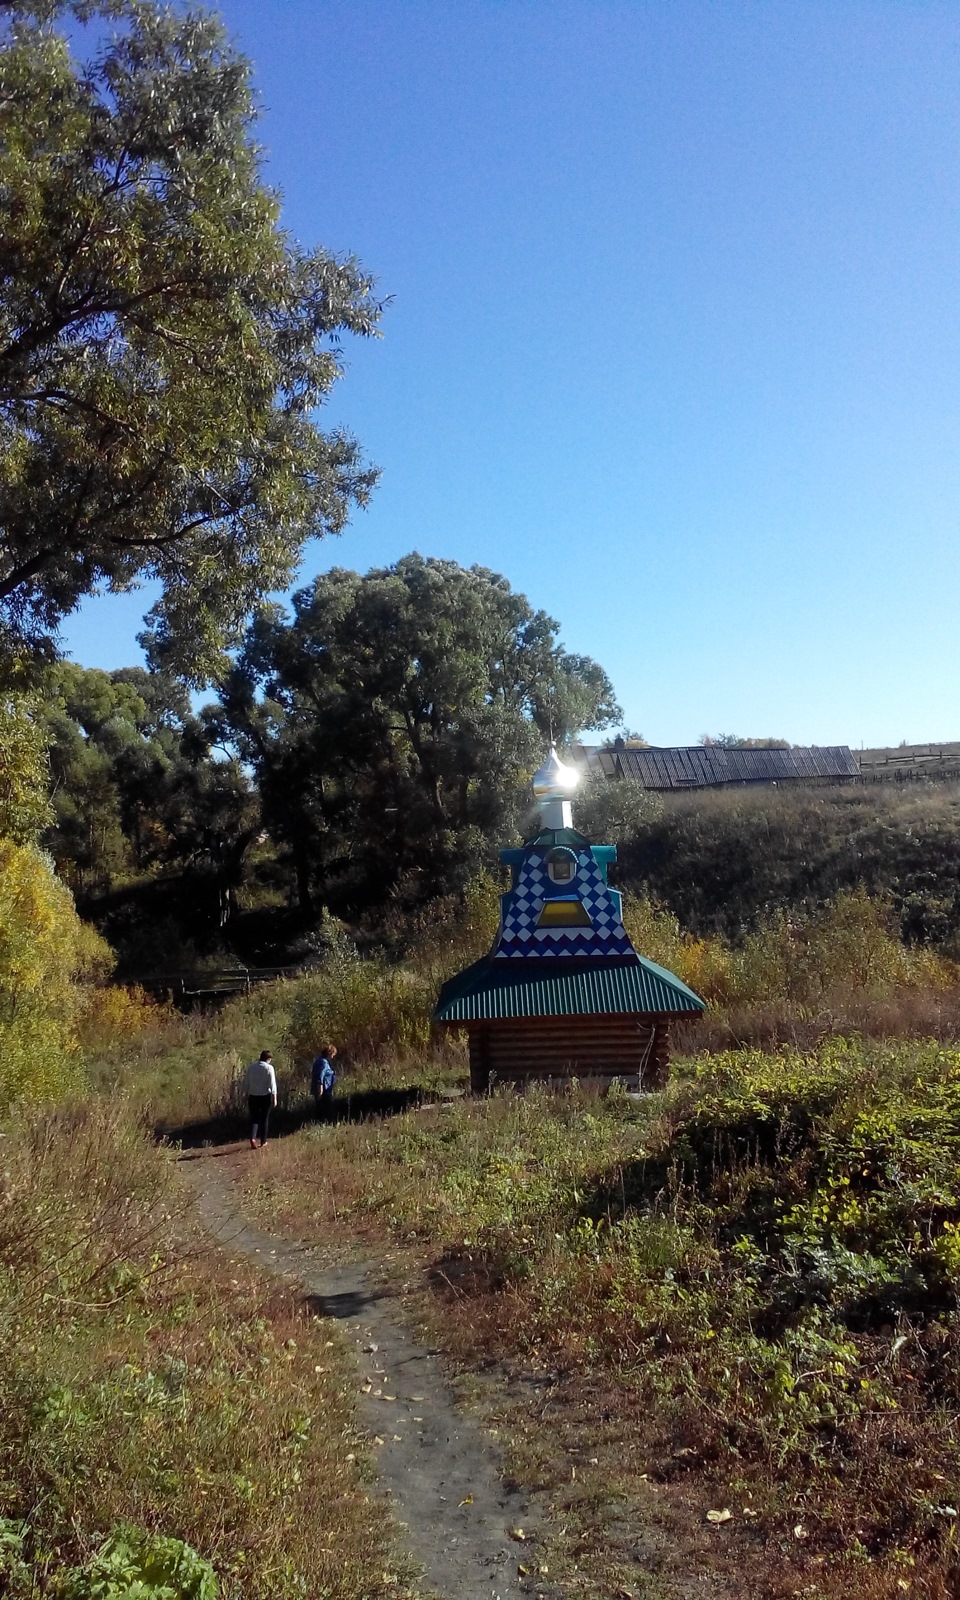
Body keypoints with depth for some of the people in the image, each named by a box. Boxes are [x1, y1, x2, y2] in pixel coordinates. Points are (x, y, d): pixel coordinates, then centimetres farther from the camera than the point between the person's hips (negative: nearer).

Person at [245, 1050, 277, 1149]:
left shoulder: (251, 1066, 4)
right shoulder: (269, 1068, -8)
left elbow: (247, 1083, 7)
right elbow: (272, 1084, -12)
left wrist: (247, 1096, 14)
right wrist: (274, 1098, -8)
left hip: (253, 1096, 3)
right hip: (266, 1096, -2)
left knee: (254, 1118, 9)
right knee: (264, 1119, 11)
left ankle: (252, 1138, -13)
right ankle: (263, 1142, 17)